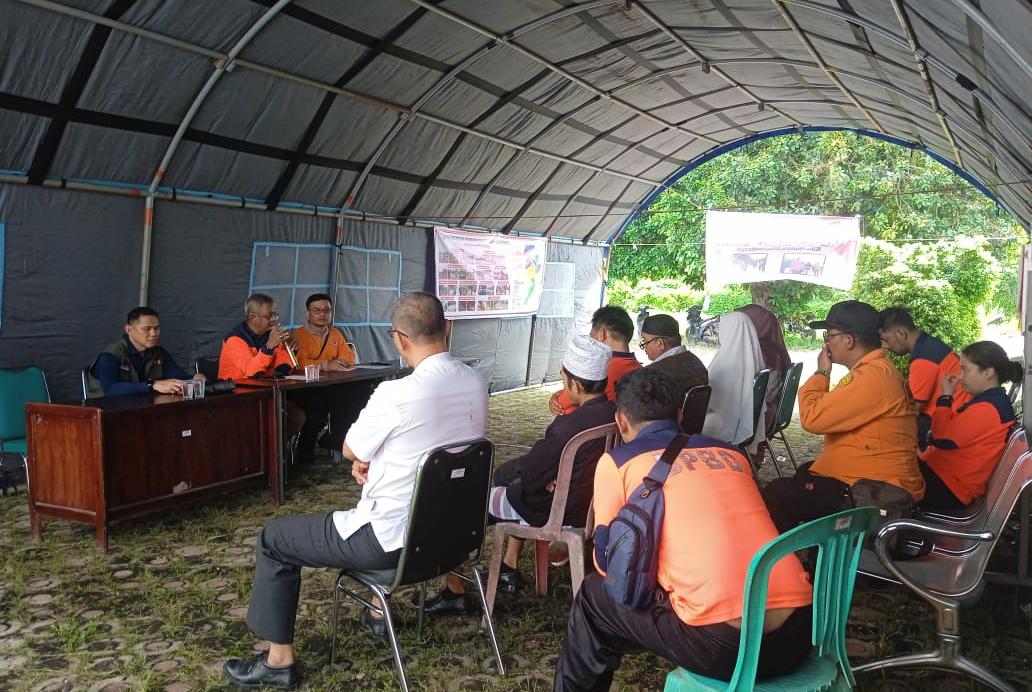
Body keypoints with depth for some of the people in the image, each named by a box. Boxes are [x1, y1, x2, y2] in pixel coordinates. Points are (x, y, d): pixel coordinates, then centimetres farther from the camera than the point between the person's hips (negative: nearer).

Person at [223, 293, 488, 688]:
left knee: (273, 539, 12)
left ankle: (280, 660, 20)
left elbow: (349, 450, -8)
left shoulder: (397, 393, -26)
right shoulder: (477, 384, -4)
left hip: (392, 540, -7)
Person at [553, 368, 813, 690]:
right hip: (799, 632, 6)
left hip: (724, 645, -5)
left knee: (595, 597, 18)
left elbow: (608, 564, 10)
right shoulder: (731, 453, 19)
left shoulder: (616, 462, 5)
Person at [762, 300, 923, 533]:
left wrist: (821, 372, -12)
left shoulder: (874, 376, -24)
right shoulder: (877, 368, 11)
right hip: (881, 482, 11)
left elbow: (812, 418, -23)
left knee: (776, 494, -9)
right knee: (804, 473, 30)